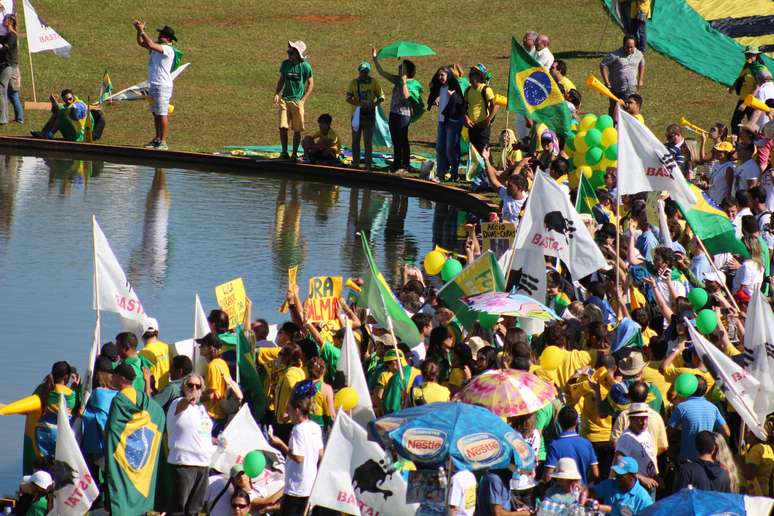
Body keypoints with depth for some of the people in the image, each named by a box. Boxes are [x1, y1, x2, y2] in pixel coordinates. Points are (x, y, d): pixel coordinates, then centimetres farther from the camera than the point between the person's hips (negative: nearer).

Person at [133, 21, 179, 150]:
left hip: (163, 86, -10)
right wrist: (139, 31, 3)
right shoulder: (158, 46, 12)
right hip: (153, 85, 10)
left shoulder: (167, 49, -16)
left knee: (162, 114, -7)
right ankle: (157, 139, 24)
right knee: (155, 113, 15)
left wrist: (142, 31, -21)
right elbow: (141, 43, 19)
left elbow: (150, 44, -29)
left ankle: (163, 142, -6)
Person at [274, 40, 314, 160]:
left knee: (297, 130, 3)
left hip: (297, 101, -2)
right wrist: (276, 94, 1)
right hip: (284, 100, 2)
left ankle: (295, 154, 15)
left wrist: (303, 100, -9)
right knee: (283, 127, -6)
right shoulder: (285, 64, 4)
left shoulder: (306, 66, -6)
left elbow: (310, 84, 0)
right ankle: (284, 153, 6)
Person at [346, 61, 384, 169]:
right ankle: (355, 163, 16)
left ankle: (368, 163, -2)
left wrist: (374, 104, -18)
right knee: (355, 140, 8)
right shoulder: (354, 82, 4)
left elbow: (381, 97, 2)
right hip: (357, 114, 2)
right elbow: (348, 97, -3)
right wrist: (358, 103, -21)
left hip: (369, 114, -2)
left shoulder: (374, 82, 1)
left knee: (368, 141, -4)